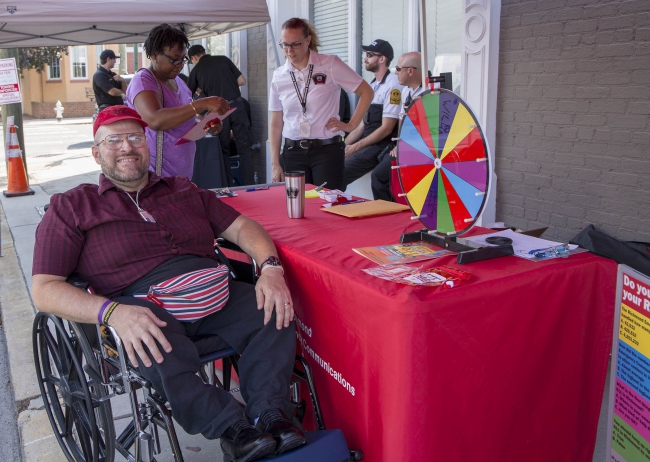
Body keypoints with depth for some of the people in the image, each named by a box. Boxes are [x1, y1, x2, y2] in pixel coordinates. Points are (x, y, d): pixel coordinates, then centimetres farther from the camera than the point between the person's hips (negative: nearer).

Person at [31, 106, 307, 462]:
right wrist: (113, 312, -20)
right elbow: (44, 289, 1)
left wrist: (271, 268, -8)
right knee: (156, 352, -37)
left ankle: (269, 417, -25)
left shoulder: (184, 191, 24)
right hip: (143, 307, -3)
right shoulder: (71, 208, 12)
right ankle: (233, 429, -27)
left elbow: (240, 226, 17)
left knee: (275, 310, -23)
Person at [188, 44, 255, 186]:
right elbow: (242, 81, 9)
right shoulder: (223, 59, 11)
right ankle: (249, 185, 2)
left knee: (223, 150, 11)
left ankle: (228, 186, 13)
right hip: (237, 105, 1)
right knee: (244, 147, 4)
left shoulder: (196, 70, 8)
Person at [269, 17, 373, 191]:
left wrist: (351, 125, -4)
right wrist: (275, 164, 6)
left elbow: (366, 92, 4)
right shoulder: (279, 76, 7)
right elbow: (276, 124, 10)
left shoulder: (331, 65, -3)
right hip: (293, 152, 3)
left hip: (327, 150, -3)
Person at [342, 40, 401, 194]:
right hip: (365, 143, 8)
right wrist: (344, 145, 4)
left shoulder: (392, 86, -13)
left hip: (381, 146, -8)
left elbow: (386, 128, -16)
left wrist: (355, 147, -15)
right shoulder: (372, 85, 14)